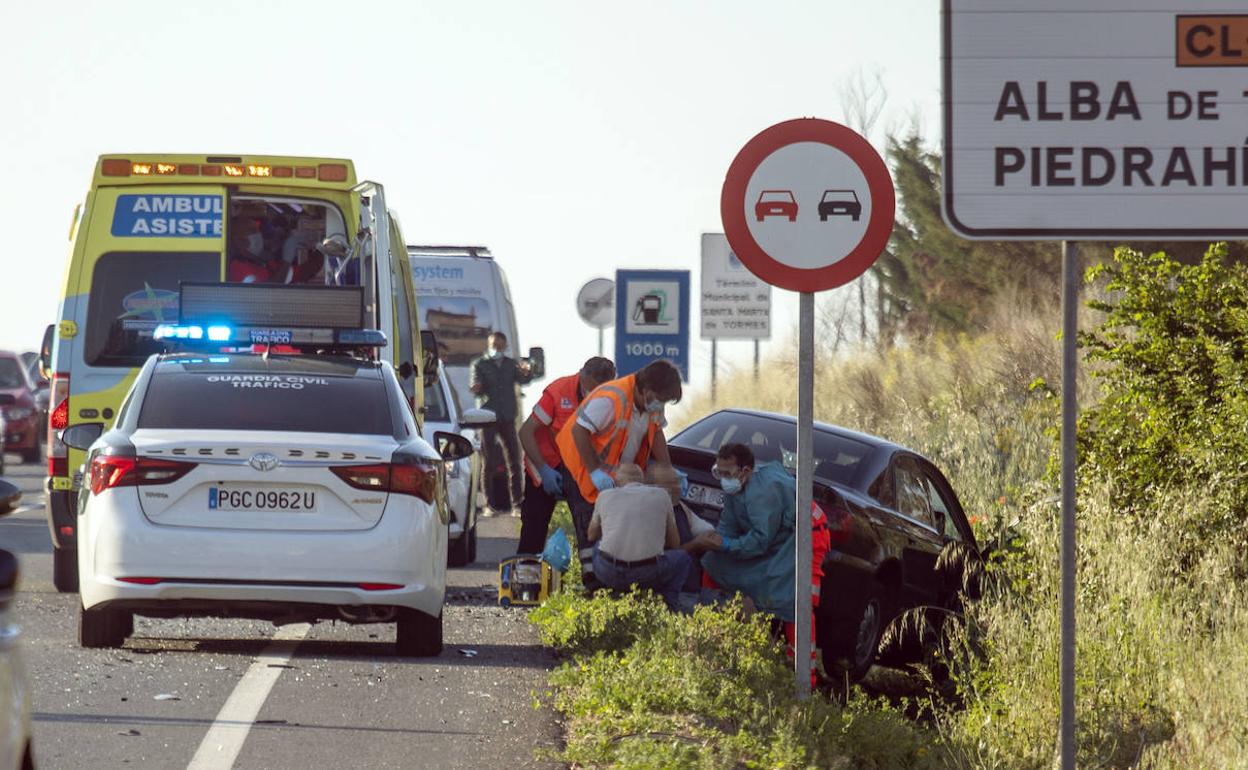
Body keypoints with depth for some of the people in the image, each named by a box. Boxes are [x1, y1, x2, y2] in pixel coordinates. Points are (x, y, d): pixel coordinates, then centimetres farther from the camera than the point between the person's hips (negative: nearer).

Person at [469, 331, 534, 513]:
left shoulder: (511, 364, 13)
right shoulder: (479, 365, 6)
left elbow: (522, 380, -3)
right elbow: (474, 386, -5)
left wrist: (525, 373, -26)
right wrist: (476, 388, -30)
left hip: (508, 418, 3)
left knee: (514, 460, 1)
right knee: (489, 462, -4)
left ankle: (517, 501, 5)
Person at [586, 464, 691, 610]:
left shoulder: (605, 496, 13)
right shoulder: (660, 495, 12)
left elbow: (591, 536, 30)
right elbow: (674, 543, 20)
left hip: (609, 574, 1)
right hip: (648, 575, -1)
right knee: (683, 558, 26)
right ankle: (665, 602, 3)